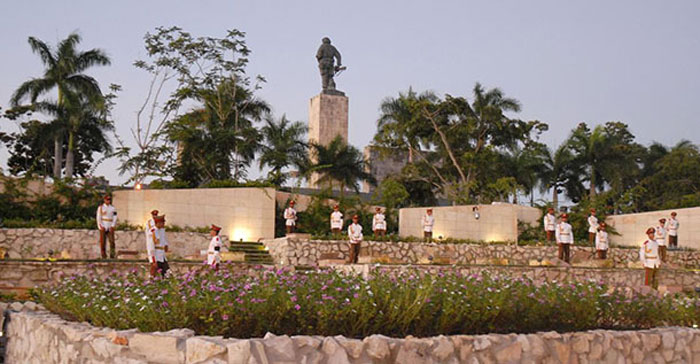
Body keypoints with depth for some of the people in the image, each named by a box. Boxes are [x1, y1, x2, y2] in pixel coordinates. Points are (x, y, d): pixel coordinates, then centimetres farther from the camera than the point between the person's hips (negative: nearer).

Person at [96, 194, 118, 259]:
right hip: (103, 227, -1)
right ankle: (103, 255, 5)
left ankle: (112, 255, -11)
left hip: (110, 227, 1)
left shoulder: (113, 208, 8)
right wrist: (101, 227, -10)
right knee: (102, 241, -2)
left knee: (112, 240, -10)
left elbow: (115, 218, 4)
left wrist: (112, 226, -8)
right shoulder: (101, 207, 2)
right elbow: (98, 218, -2)